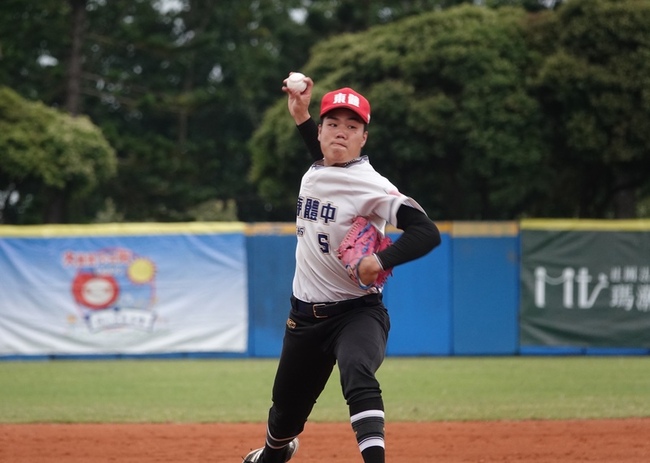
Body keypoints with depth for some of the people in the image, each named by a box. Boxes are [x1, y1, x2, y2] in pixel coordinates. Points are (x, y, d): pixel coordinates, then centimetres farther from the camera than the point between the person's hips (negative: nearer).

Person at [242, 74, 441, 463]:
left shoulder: (371, 186, -19)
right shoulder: (313, 173, 4)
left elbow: (427, 233, -27)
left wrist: (381, 261, -41)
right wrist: (300, 115, 18)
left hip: (357, 311, -7)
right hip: (305, 314, 7)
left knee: (357, 373, -37)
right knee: (287, 407, 19)